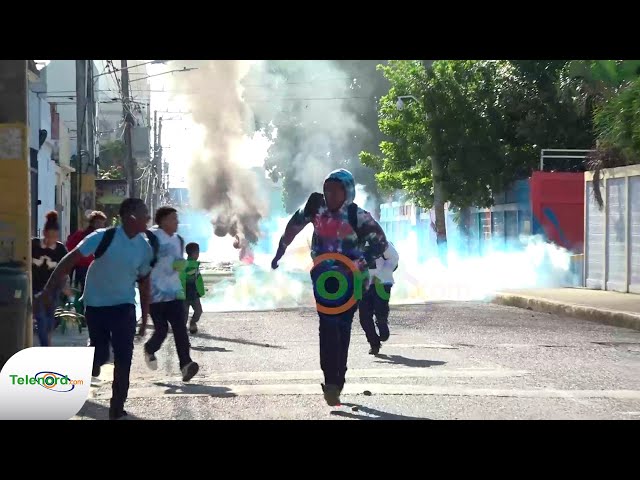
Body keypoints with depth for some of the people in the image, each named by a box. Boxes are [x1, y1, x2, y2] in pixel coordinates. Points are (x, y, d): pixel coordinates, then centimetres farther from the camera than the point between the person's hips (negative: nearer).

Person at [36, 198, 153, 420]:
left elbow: (143, 281, 10)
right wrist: (49, 289, -18)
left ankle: (117, 410, 6)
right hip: (96, 304, -3)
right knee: (101, 355, -1)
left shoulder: (145, 249, -4)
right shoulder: (103, 238, -17)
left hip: (124, 305, 3)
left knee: (123, 358, -5)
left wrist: (145, 316, 13)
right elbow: (70, 261, -14)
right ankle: (89, 358, 36)